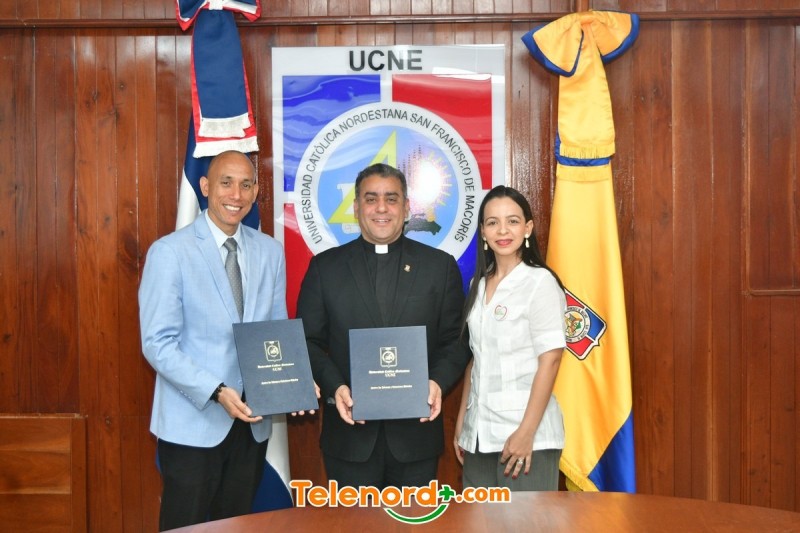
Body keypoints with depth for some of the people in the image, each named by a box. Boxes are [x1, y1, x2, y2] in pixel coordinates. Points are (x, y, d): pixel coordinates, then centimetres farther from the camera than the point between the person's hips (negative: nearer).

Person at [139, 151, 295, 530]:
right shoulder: (169, 252, -10)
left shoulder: (270, 251, 5)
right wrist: (217, 393, -24)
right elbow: (158, 344, -14)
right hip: (194, 422, -4)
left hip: (252, 421, 5)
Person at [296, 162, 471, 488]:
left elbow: (455, 340, 4)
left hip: (417, 429, 1)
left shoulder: (440, 266, 5)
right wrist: (335, 387, -13)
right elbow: (309, 341, 3)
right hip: (350, 433, 0)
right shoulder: (324, 267, 5)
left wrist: (438, 381, -14)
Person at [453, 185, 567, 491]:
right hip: (479, 434, 6)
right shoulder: (478, 285, 10)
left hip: (525, 432, -6)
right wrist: (461, 420, 11)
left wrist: (526, 432, -17)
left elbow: (549, 360, -12)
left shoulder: (540, 282, -7)